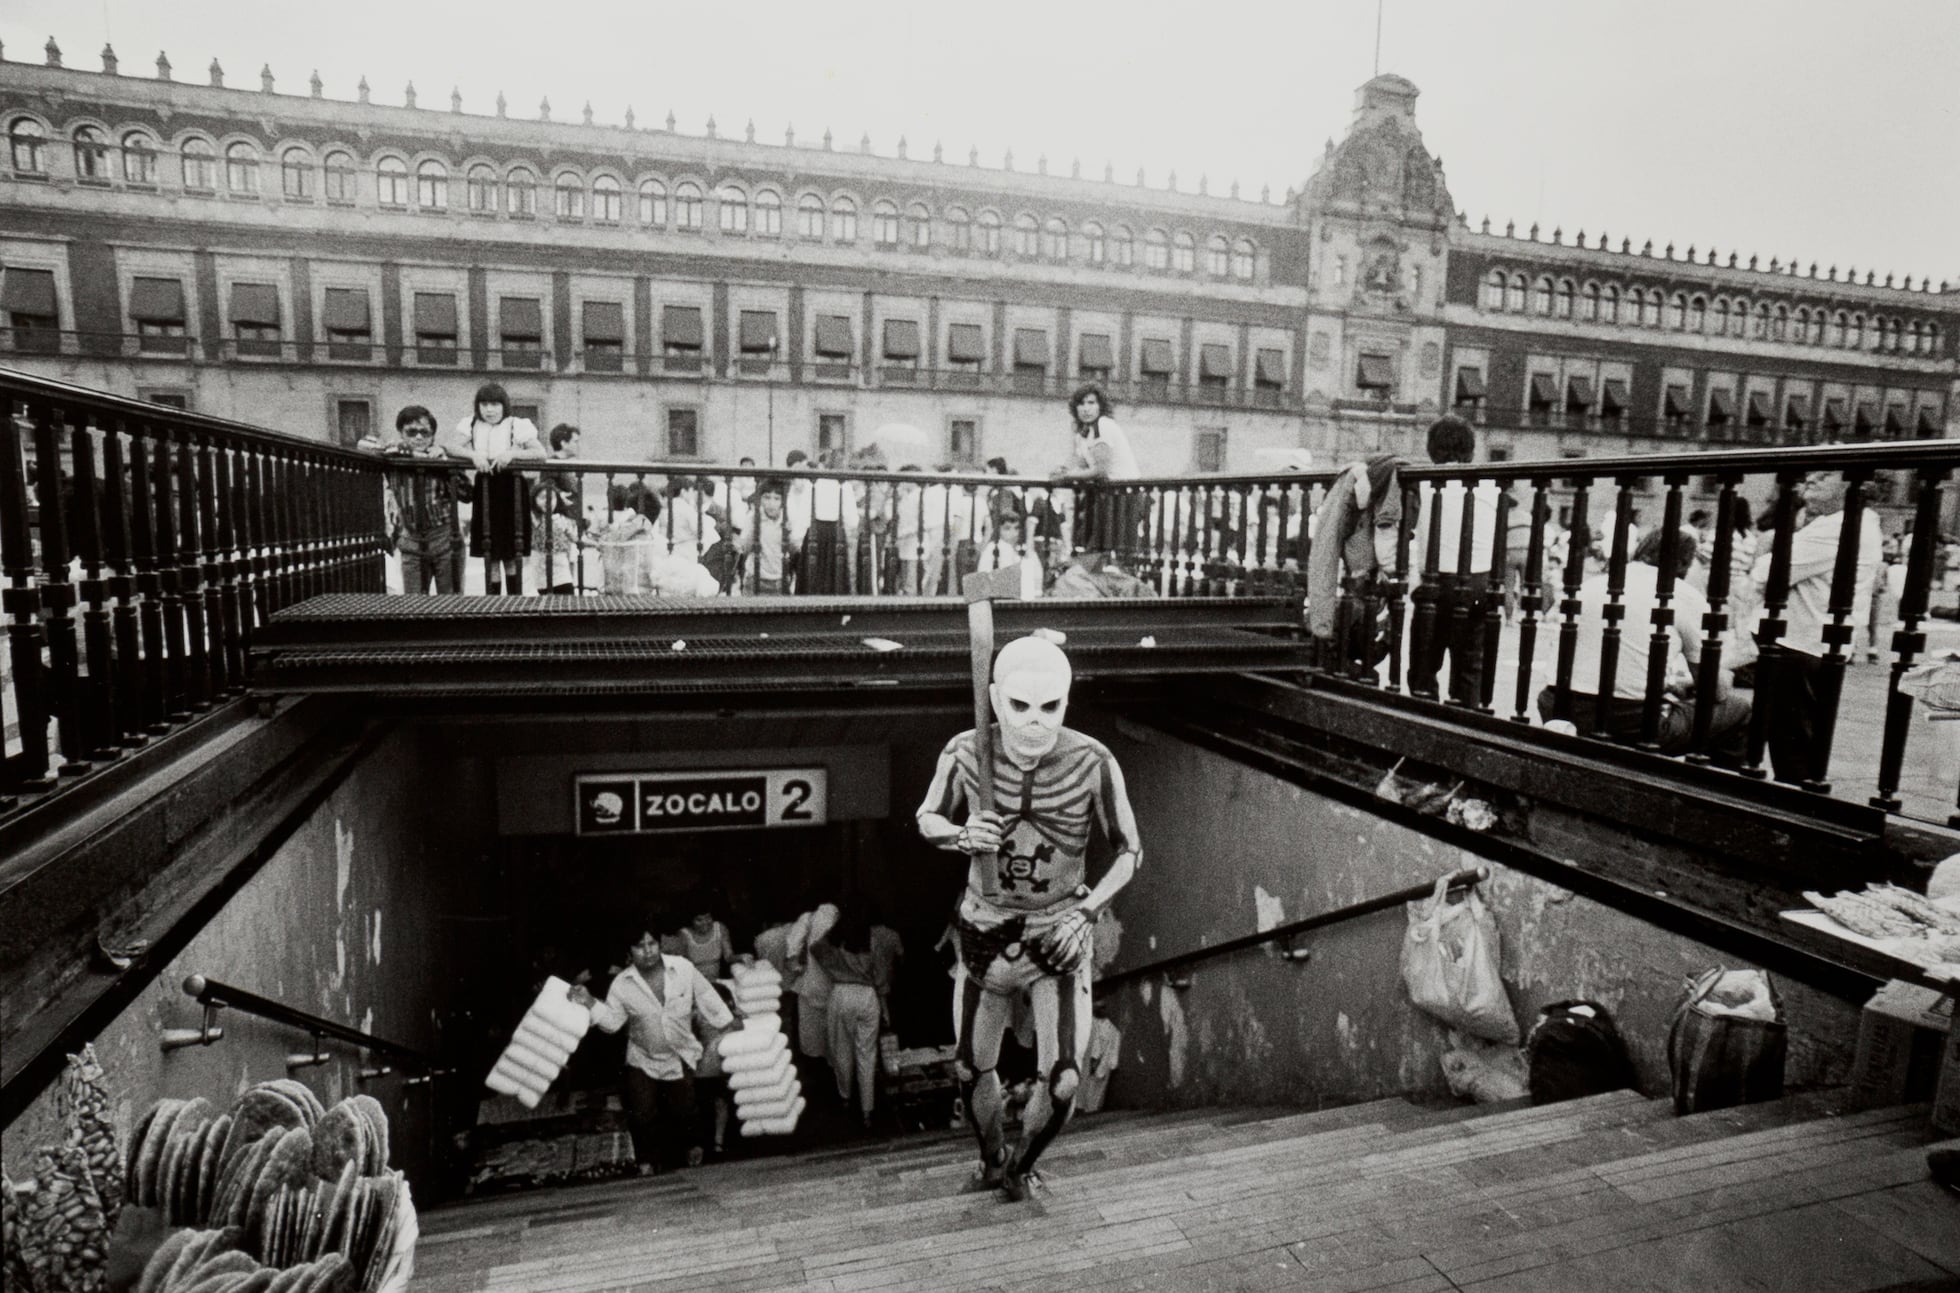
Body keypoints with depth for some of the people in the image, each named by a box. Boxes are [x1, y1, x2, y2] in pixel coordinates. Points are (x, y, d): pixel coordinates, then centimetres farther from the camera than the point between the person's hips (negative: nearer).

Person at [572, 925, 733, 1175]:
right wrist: (590, 1004, -24)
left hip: (681, 1056, 0)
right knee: (642, 1115, 2)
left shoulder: (683, 968, -16)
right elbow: (612, 1021, -9)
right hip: (643, 1058, 0)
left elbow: (705, 996, -4)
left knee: (683, 1111, 8)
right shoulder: (622, 985, -15)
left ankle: (692, 1145, 41)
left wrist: (728, 1023, 2)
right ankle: (647, 1159, 30)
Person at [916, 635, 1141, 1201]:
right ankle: (991, 1159, 48)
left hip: (1060, 937, -1)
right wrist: (962, 836, -21)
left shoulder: (1093, 762, -21)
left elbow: (1129, 851, -6)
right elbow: (928, 819, 1)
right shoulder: (965, 753, -19)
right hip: (985, 930, 1)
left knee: (1063, 1082, -5)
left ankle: (1021, 1165, 30)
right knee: (972, 1070, 15)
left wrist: (1085, 913, -18)